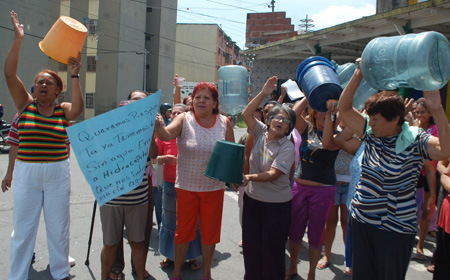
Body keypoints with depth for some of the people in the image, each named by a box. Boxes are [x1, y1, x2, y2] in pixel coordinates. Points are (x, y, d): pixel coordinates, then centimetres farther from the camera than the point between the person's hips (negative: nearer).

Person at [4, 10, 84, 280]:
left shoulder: (63, 110, 0)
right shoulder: (25, 104, 2)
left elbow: (78, 108, -23)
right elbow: (9, 73, -8)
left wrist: (75, 76, -21)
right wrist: (18, 39, -13)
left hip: (57, 173, 0)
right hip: (26, 172, 0)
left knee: (59, 227, 10)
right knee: (23, 228, 8)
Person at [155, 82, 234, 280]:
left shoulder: (224, 123, -2)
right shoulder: (184, 120, -8)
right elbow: (166, 135, -26)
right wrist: (159, 126, -47)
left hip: (214, 187, 2)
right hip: (186, 186, -1)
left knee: (210, 232, 15)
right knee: (183, 230, 12)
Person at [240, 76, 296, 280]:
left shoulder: (287, 147, -13)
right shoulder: (261, 133, 1)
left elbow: (273, 174, -20)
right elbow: (246, 114, -9)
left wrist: (251, 177, -35)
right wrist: (263, 93, -17)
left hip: (277, 203, -5)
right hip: (252, 198, 5)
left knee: (272, 246, 5)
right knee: (250, 243, 14)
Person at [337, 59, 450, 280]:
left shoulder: (415, 142, -13)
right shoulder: (371, 134, 1)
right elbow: (344, 108, 2)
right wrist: (358, 75, -6)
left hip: (394, 229, -5)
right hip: (361, 222, 5)